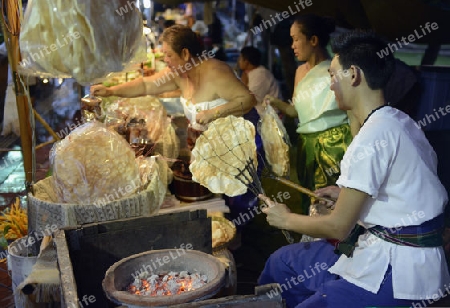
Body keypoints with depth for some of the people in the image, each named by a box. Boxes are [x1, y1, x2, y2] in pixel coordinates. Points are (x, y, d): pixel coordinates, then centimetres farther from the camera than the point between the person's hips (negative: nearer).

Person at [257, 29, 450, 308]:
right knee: (282, 261, 15)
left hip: (401, 273, -9)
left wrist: (286, 219, -2)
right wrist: (349, 194, 15)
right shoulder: (399, 121, 6)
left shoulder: (372, 138, -21)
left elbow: (338, 227, -18)